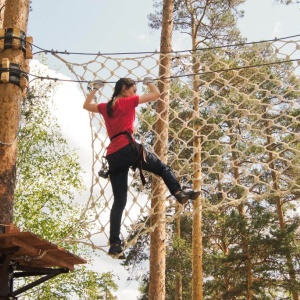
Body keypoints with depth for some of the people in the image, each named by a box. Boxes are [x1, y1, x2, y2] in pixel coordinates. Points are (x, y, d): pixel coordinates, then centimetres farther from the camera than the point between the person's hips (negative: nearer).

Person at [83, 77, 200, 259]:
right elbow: (156, 94, 8)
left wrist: (95, 89, 50)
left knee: (119, 201, 5)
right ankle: (179, 192, -17)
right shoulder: (128, 101, 6)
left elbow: (86, 105, 42)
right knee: (163, 168, 10)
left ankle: (115, 244, -1)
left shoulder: (105, 107, 21)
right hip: (128, 148, -5)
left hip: (113, 156, 5)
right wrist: (149, 82, 26)